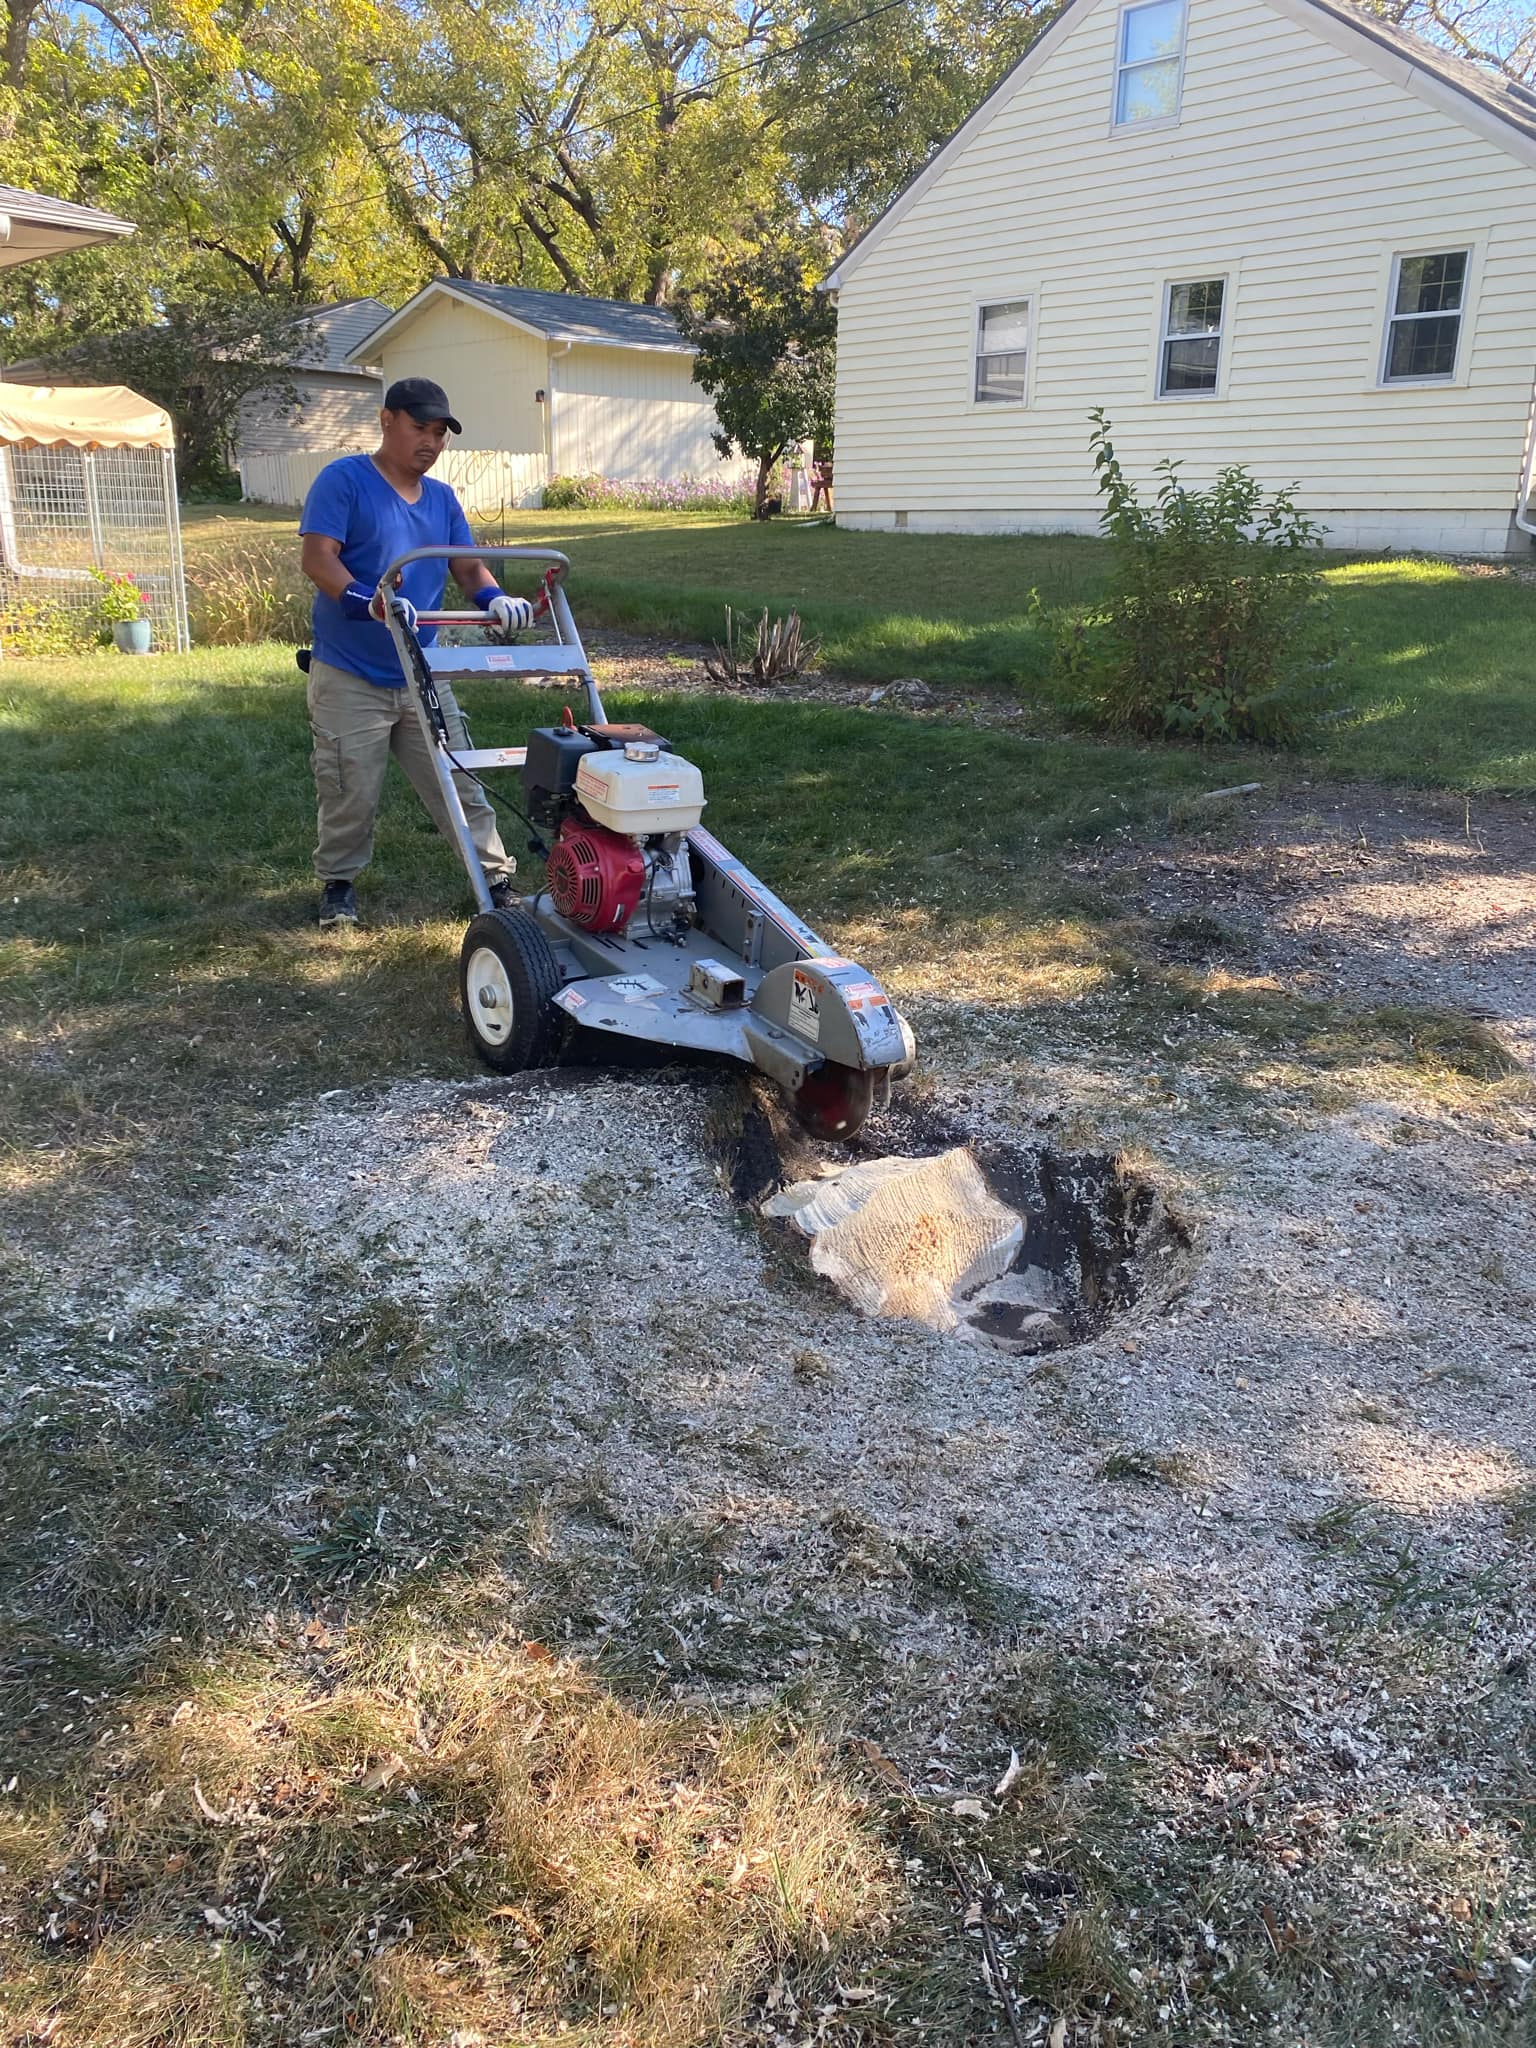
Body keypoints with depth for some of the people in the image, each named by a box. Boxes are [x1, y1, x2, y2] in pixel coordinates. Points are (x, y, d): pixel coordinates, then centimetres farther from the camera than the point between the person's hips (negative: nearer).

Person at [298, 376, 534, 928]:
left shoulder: (442, 499, 12)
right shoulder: (343, 480, -8)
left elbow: (468, 566, 8)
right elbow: (318, 557, -18)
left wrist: (494, 598, -16)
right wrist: (368, 601, -36)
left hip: (421, 677, 5)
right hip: (350, 679, -5)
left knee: (460, 785, 6)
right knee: (351, 796, 3)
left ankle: (497, 878, 13)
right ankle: (337, 883, 23)